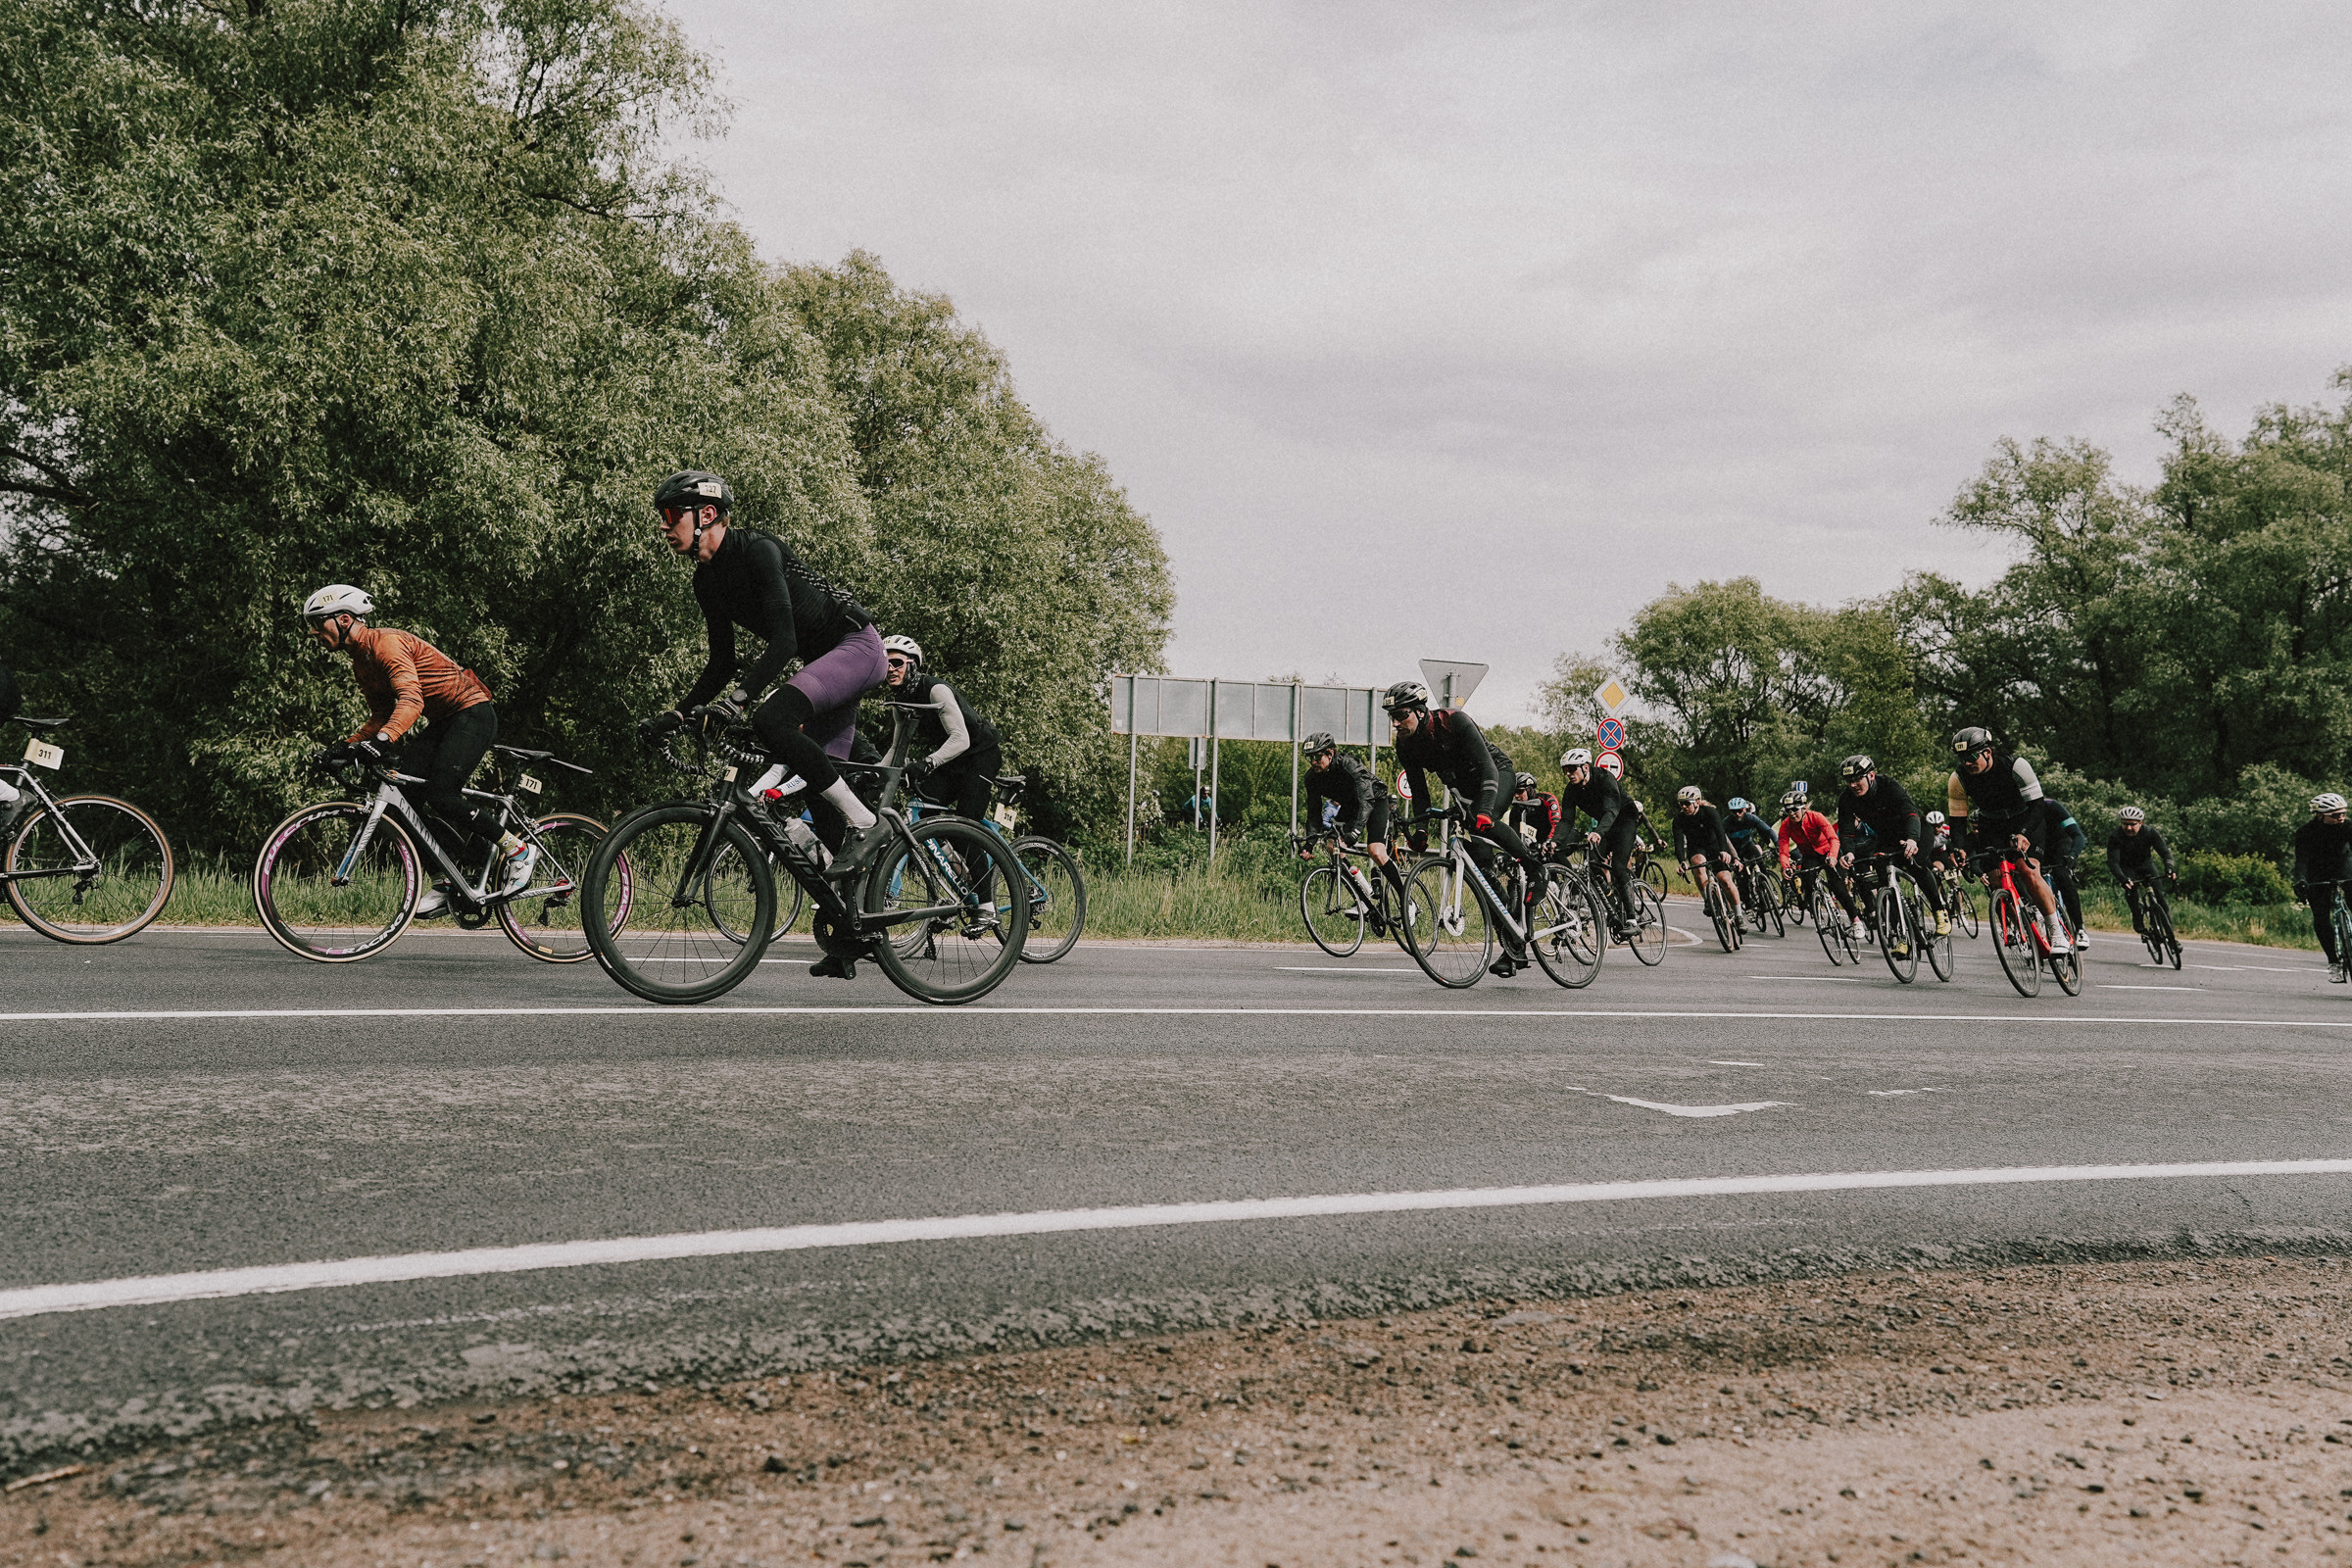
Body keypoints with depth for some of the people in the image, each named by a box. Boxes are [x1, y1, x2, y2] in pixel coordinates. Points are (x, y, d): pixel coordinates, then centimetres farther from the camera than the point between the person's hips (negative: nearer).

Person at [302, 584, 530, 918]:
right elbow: (382, 716, 16)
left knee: (440, 795, -22)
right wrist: (347, 744, -1)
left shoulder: (387, 643, -19)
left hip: (473, 714, -9)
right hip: (442, 722, 9)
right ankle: (447, 882, -2)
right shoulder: (361, 662, 12)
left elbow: (411, 700, -34)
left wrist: (381, 739, -49)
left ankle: (518, 849, -6)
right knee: (405, 792, -8)